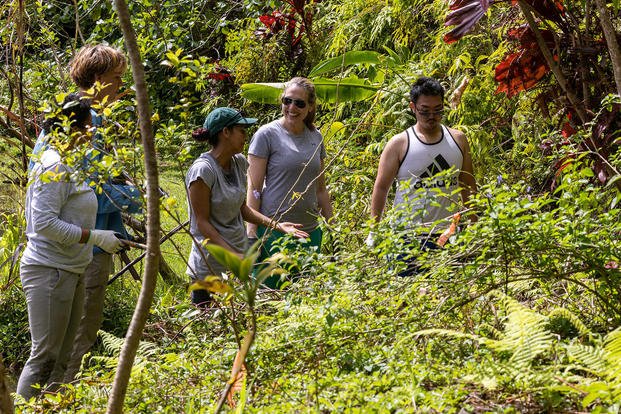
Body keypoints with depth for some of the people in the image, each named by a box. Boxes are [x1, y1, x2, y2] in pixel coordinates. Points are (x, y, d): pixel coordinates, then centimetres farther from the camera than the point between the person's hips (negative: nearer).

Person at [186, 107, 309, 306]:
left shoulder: (239, 162, 5)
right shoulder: (202, 170, -18)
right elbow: (202, 223, -17)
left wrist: (276, 225, 3)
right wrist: (233, 255, -22)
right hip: (212, 265, -7)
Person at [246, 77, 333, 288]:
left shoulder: (315, 137, 11)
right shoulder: (267, 135, -5)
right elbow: (254, 188, -7)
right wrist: (251, 232, -13)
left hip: (310, 230, 5)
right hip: (274, 229, -5)